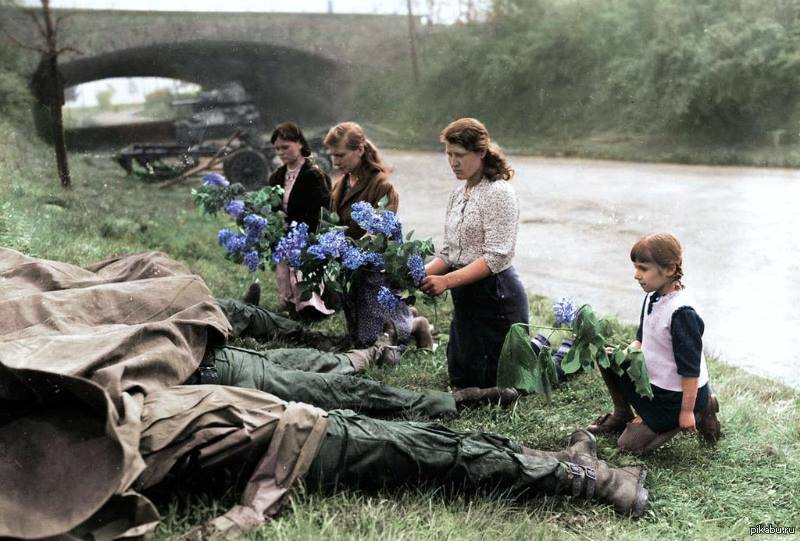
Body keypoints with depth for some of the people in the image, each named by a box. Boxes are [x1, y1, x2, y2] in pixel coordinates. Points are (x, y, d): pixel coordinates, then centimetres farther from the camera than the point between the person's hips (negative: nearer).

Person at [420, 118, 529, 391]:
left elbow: (496, 257, -23)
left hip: (495, 296, -9)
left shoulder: (499, 192, -15)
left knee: (487, 383, 0)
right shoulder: (458, 194, 11)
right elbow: (449, 253, 11)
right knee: (460, 378, 19)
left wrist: (446, 281, -29)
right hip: (466, 297, 9)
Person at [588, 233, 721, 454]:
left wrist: (687, 411, -21)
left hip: (678, 394, -8)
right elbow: (641, 341, 13)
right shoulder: (652, 298, 0)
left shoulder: (682, 312, -29)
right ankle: (622, 417, 20)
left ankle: (699, 412, 5)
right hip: (654, 381, 8)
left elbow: (690, 368, -25)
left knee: (630, 444, -5)